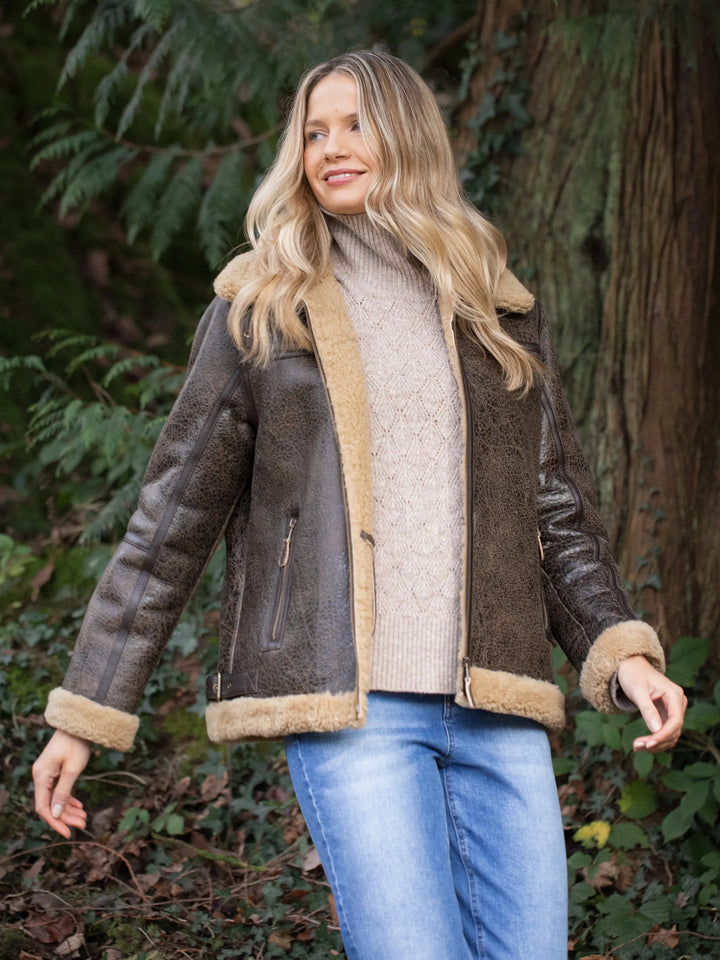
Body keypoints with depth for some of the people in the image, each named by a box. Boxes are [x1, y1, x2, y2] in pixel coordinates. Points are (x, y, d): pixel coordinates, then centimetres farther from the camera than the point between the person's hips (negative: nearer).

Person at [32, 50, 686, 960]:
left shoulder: (502, 314, 15)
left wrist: (619, 649, 1)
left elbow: (558, 511, 18)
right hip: (349, 702, -3)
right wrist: (84, 712, 3)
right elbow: (169, 522, 6)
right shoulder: (261, 310, 6)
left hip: (496, 709, 4)